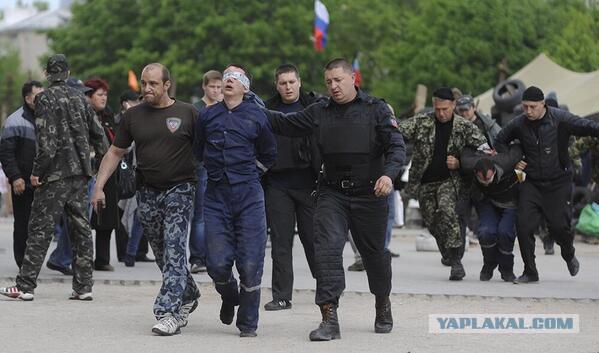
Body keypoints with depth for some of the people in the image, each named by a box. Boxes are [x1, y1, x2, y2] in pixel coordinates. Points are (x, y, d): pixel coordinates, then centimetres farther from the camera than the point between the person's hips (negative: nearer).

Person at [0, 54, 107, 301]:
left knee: (40, 229, -3)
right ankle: (83, 287, 8)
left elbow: (46, 141, -16)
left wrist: (37, 171, -10)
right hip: (81, 174, 6)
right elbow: (97, 134, 15)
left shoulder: (45, 99, -8)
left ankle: (25, 286, -3)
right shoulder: (80, 98, 9)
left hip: (55, 174, -6)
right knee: (80, 229, 8)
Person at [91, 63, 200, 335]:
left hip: (180, 190, -4)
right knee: (162, 255, 12)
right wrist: (99, 187, 3)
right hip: (147, 193, 4)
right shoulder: (133, 116, 7)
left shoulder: (187, 113, -3)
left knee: (174, 252, -13)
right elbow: (115, 152, 11)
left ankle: (167, 312, -16)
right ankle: (188, 295, 33)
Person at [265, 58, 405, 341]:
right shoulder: (319, 112, 7)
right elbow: (283, 124, 12)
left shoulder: (376, 110, -2)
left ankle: (383, 306, 38)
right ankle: (329, 319, -15)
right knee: (326, 249, -14)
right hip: (332, 193, 2)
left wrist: (388, 174, -24)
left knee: (374, 252, 11)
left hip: (369, 193, -2)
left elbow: (397, 147, -6)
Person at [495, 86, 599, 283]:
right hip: (531, 183, 3)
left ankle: (569, 256, 31)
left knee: (559, 226, -4)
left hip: (558, 183, -3)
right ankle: (530, 272, 5)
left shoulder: (560, 119, -11)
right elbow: (501, 141, 15)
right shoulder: (518, 124, -2)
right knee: (524, 225, -7)